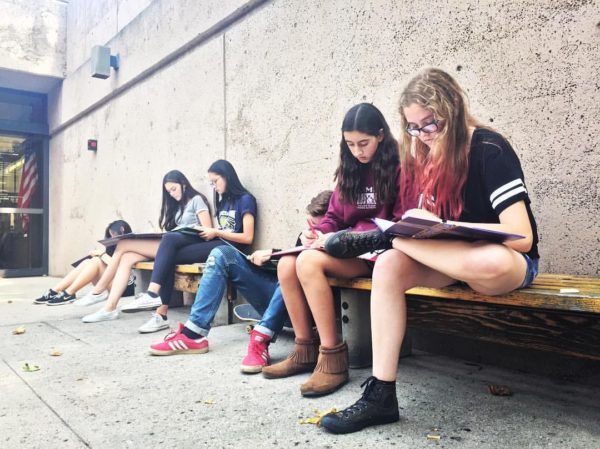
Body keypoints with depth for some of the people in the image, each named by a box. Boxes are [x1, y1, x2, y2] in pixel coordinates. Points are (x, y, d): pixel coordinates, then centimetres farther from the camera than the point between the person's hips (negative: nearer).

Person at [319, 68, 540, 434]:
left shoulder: (489, 149, -17)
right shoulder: (427, 156, 3)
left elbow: (521, 236, -25)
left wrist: (441, 227, -31)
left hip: (506, 262, -5)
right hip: (451, 258, 6)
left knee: (489, 262, -42)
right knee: (389, 265, -23)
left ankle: (378, 239, -20)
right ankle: (381, 394, -23)